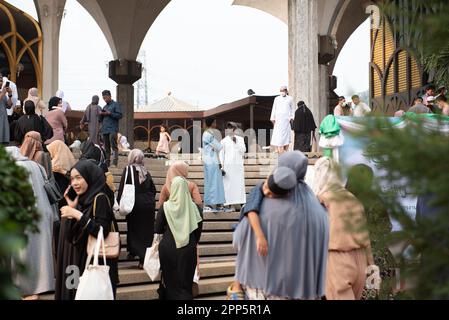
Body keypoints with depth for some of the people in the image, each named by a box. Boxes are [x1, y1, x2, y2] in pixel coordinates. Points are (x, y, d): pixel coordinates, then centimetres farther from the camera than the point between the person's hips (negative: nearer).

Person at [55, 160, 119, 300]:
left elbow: (103, 231, -24)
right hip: (79, 257, 8)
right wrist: (72, 207, 1)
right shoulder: (82, 199, 10)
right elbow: (71, 233, 11)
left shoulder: (99, 198, -14)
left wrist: (78, 215, -24)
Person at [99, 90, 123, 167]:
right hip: (104, 130, 7)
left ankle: (115, 163, -17)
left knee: (113, 146, -14)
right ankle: (107, 163, 8)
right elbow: (101, 120, 25)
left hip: (112, 129, -6)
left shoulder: (116, 105, 5)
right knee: (106, 147, 6)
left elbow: (120, 115, -6)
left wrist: (109, 113, -12)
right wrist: (101, 114, 3)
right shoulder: (105, 107, 23)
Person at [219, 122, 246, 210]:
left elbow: (243, 150, 3)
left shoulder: (240, 139, 12)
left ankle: (241, 203, -1)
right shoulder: (224, 141, 8)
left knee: (239, 183, -2)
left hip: (238, 164, 1)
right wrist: (222, 165, -1)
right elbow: (221, 153, 7)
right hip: (228, 165, -1)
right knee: (228, 184, -6)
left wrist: (236, 143, -5)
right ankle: (231, 205, -4)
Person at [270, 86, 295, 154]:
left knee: (287, 136, -4)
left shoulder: (290, 99, 11)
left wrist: (292, 117, 2)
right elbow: (274, 109, 16)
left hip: (287, 120, -1)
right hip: (278, 120, 1)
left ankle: (285, 151, 0)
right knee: (278, 135, -8)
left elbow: (292, 109, 14)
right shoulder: (277, 99, 14)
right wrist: (273, 118, 7)